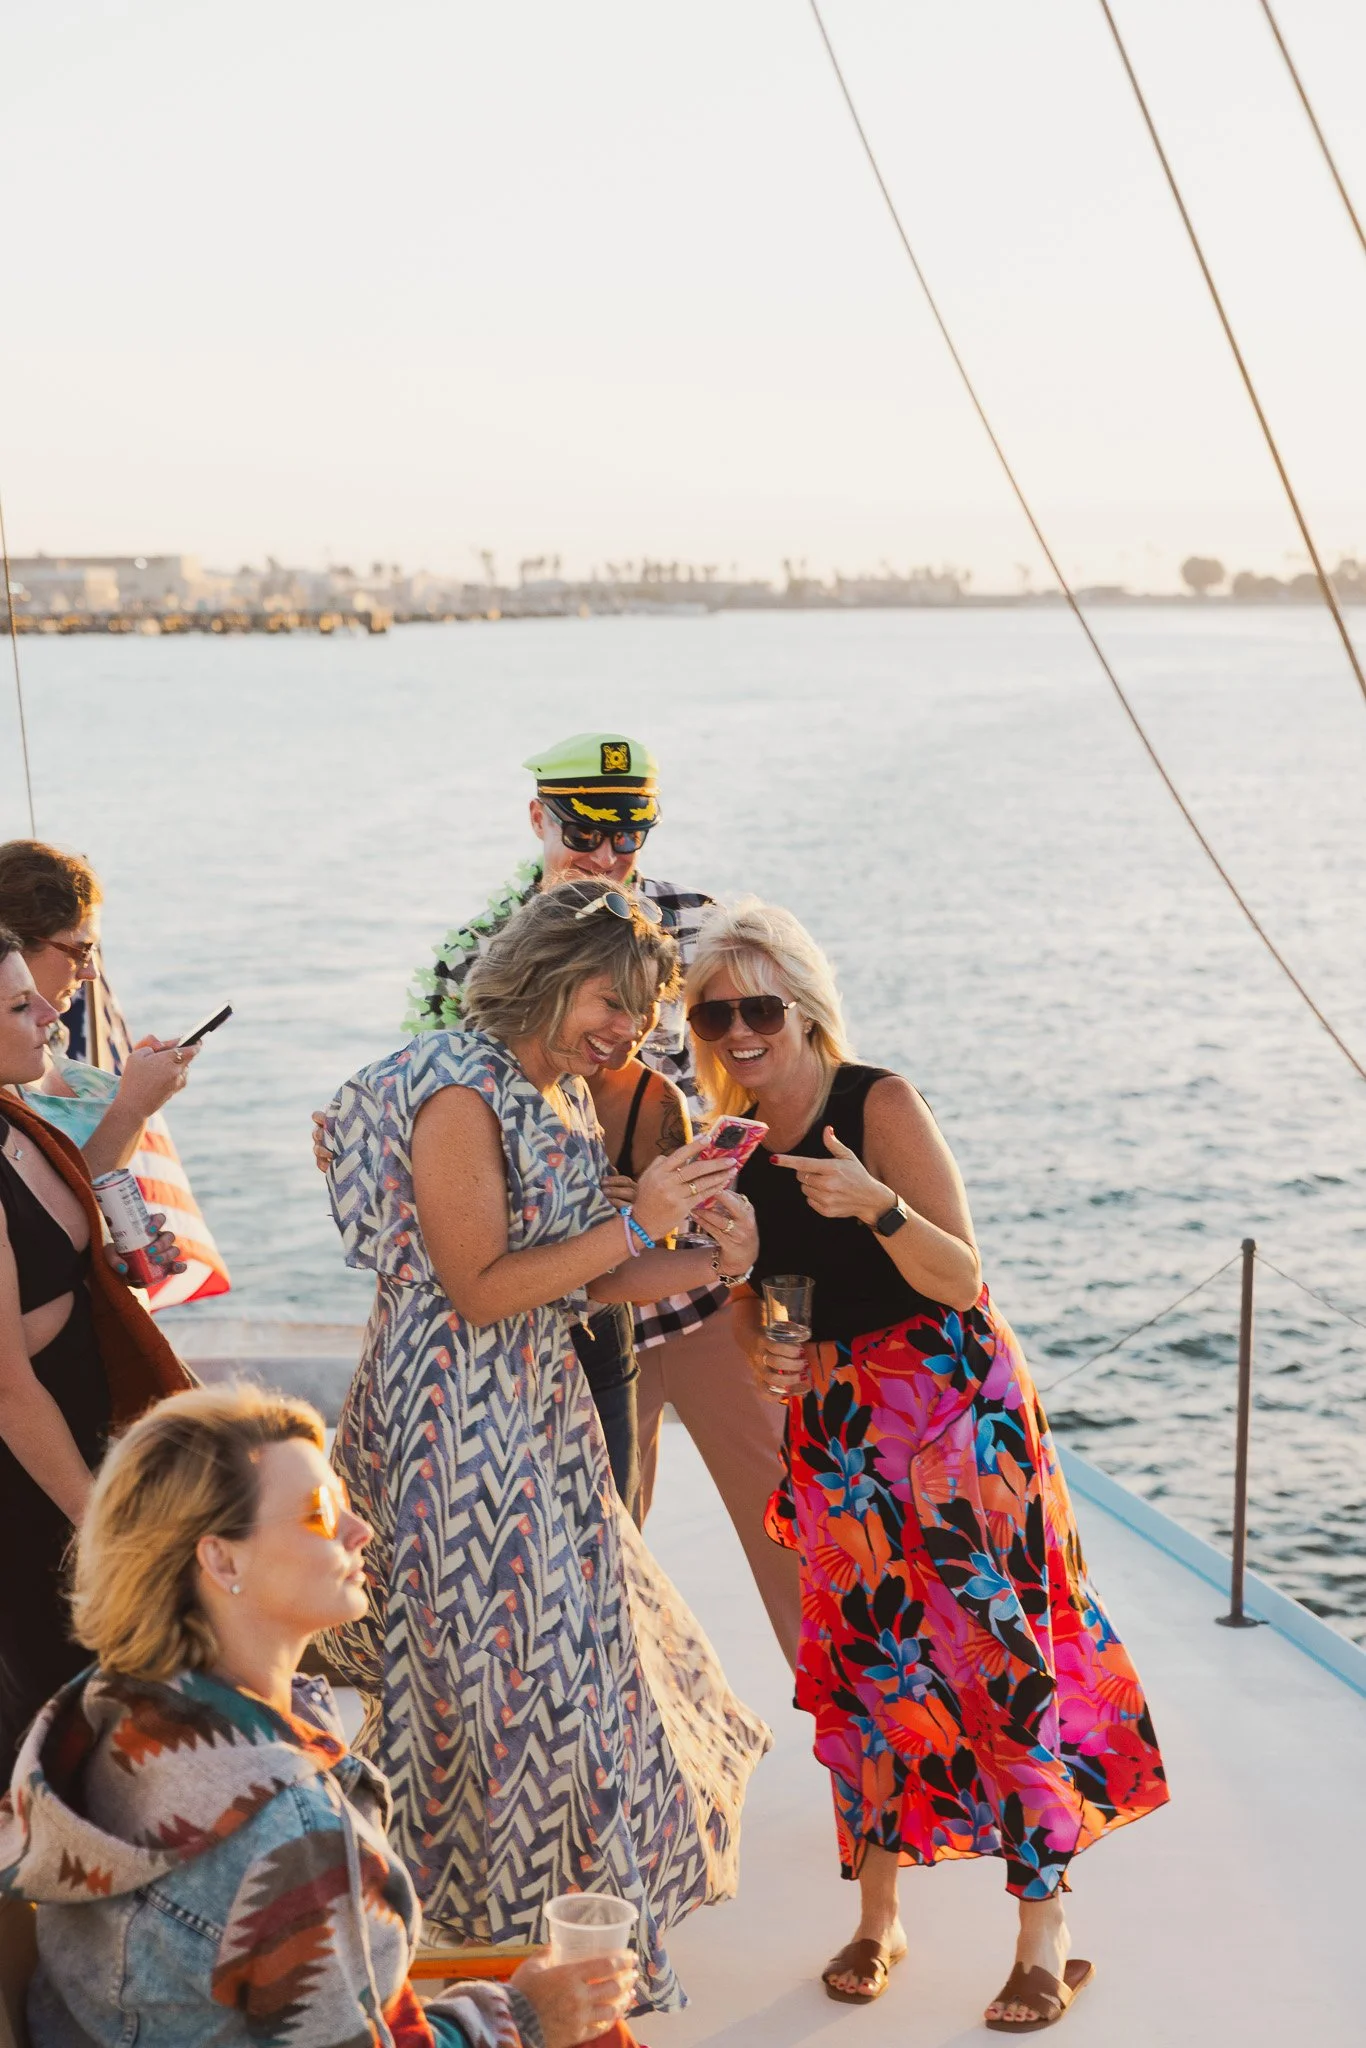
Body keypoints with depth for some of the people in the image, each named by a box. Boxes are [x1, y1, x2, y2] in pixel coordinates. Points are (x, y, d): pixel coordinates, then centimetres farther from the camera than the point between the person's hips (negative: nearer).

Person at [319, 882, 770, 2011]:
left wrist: (706, 1263, -6)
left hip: (541, 1403, 9)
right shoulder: (462, 1095, -19)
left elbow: (576, 1278, 9)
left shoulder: (565, 1093, 9)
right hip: (460, 1419, -9)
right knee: (517, 1660, 1)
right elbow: (480, 1290, -22)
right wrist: (634, 1225, -22)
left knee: (573, 1625, 17)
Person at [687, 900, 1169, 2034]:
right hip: (833, 1421, 5)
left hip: (953, 1404, -5)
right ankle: (878, 1916, 23)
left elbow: (960, 1279, -17)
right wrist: (763, 1356, -11)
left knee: (997, 1653, -6)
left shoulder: (879, 1104, -15)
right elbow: (751, 1303, 11)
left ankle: (1046, 1934, 5)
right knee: (863, 1665, 8)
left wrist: (877, 1205, -34)